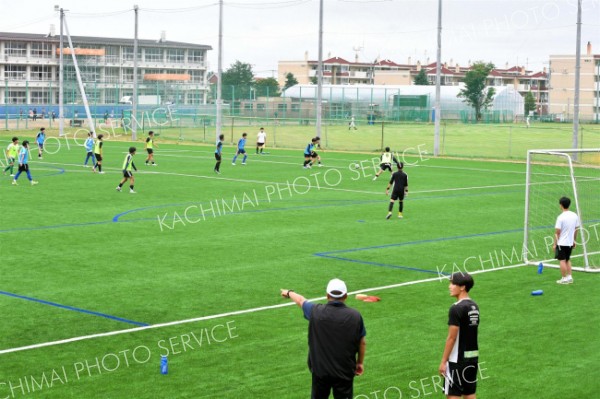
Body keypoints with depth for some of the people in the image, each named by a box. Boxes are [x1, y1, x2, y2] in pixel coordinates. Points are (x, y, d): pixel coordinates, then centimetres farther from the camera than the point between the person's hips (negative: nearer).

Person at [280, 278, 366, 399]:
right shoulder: (355, 316, -8)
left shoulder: (316, 311, -8)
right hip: (345, 371, -1)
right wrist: (360, 362, 17)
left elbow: (300, 300, 13)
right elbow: (362, 342, 2)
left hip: (320, 369, 1)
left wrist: (289, 293, 34)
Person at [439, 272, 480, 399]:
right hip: (473, 356, 8)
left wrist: (443, 361, -12)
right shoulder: (474, 306, 8)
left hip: (458, 359, -8)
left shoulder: (456, 308, -17)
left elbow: (451, 338, -17)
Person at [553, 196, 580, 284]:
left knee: (562, 260, 4)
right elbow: (576, 229, 9)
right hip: (570, 242, 6)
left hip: (561, 243, -6)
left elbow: (557, 232, -16)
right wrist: (574, 240, 20)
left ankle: (564, 279, 8)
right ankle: (569, 277, 20)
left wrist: (555, 244, -8)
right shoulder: (575, 215, 0)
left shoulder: (561, 217, -18)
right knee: (567, 260, 20)